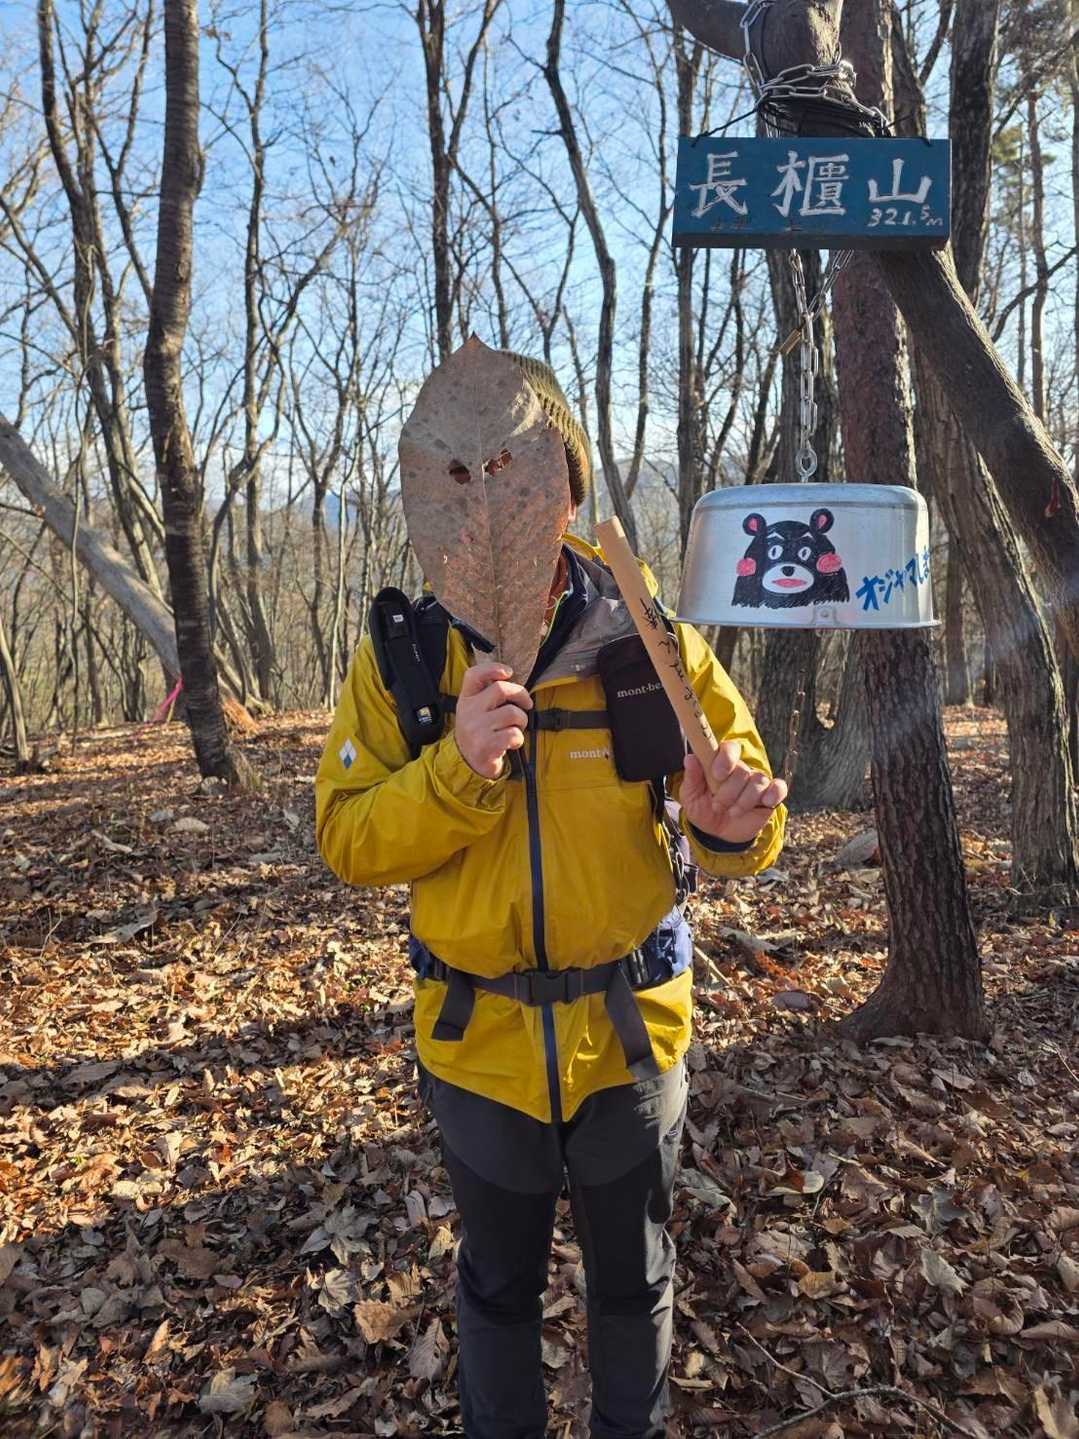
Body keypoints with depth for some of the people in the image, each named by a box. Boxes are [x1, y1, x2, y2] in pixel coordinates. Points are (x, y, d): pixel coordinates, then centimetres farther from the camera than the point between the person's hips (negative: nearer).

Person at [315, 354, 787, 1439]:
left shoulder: (650, 637, -13)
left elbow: (741, 800, -8)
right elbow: (346, 842, -11)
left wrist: (733, 824, -31)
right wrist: (456, 769, -29)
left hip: (630, 1031, 0)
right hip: (478, 1040, 0)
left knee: (633, 1280, 25)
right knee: (498, 1284, 24)